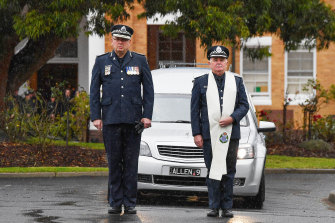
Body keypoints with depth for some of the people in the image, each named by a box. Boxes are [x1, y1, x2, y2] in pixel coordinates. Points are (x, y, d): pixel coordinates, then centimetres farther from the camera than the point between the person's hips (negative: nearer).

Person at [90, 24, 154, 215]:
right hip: (110, 120, 1)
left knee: (131, 163, 0)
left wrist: (147, 116, -2)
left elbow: (148, 90, 7)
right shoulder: (101, 62, 9)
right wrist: (96, 117, 0)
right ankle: (115, 203, 8)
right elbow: (94, 91, 9)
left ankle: (130, 203, 6)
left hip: (133, 119, -1)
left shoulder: (140, 61, 7)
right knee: (114, 163, 2)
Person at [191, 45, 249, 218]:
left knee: (229, 171, 1)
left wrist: (232, 118, -10)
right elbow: (195, 110, 6)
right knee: (212, 171, -1)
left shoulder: (236, 81, 13)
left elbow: (244, 105, 9)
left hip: (230, 133, 1)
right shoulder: (201, 82, 9)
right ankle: (214, 207, 3)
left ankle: (227, 207, 6)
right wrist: (196, 133, -2)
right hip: (209, 134, -1)